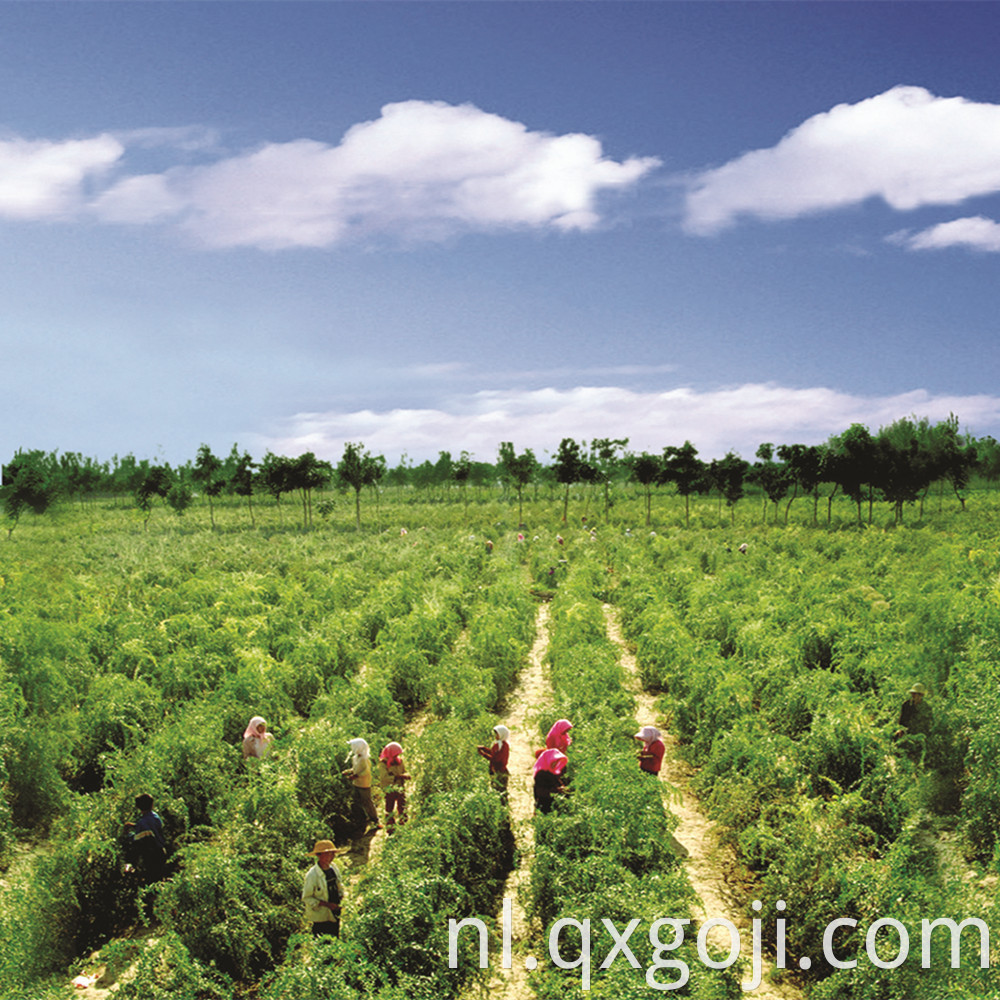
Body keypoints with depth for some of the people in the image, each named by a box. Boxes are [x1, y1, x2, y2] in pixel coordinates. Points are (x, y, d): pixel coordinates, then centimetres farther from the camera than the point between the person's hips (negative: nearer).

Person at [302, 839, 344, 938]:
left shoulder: (333, 867, -1)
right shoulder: (312, 875, -21)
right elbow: (306, 898, -15)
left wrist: (341, 896, -4)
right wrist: (327, 904, -21)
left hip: (335, 914, 6)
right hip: (321, 918, -6)